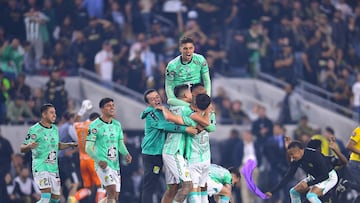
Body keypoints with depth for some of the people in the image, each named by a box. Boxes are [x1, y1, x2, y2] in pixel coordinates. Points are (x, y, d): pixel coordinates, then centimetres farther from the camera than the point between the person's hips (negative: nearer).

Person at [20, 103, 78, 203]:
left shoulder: (55, 128, 13)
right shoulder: (35, 130, -10)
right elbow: (22, 149, -11)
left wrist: (70, 144, 16)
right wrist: (29, 146, -33)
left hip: (54, 168, 8)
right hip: (41, 168, -8)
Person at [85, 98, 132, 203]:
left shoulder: (117, 125, 13)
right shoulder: (95, 125, -7)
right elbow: (88, 148, -8)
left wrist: (126, 154, -1)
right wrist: (99, 160, -23)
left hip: (115, 165, 7)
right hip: (103, 164, -7)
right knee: (112, 191, -23)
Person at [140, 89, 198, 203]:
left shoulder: (163, 111, 16)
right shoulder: (150, 114, -12)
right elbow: (165, 126, -24)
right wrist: (186, 129, -27)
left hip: (158, 154, 9)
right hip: (151, 154, -9)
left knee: (151, 186, 12)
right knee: (149, 187, -10)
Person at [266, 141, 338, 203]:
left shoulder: (315, 155, -32)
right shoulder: (296, 160, -11)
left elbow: (324, 176, -29)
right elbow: (288, 176, -7)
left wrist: (308, 184, -30)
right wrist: (272, 191, -13)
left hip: (330, 177, -8)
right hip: (314, 177, 8)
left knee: (311, 195, -29)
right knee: (294, 191, 1)